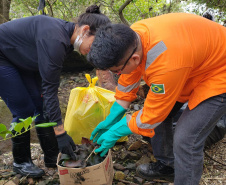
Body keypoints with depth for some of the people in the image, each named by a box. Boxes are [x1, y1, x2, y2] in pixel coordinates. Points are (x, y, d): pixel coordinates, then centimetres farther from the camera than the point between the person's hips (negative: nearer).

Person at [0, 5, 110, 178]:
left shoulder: (67, 34, -8)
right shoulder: (55, 39, -35)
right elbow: (50, 89, -33)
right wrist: (60, 134, -29)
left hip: (21, 60, 8)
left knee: (41, 106, 4)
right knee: (24, 111, -6)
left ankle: (52, 157, 15)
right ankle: (21, 162, 15)